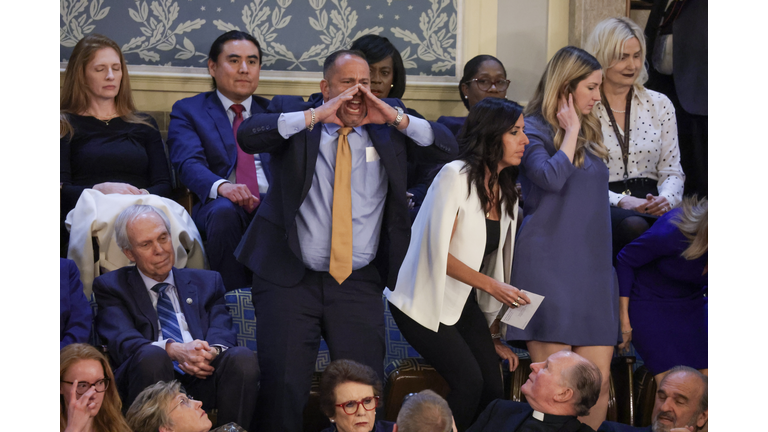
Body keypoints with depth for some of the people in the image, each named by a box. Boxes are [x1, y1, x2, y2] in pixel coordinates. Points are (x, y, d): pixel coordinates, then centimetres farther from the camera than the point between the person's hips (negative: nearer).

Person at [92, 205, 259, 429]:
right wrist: (174, 350, -23)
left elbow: (223, 332, 10)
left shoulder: (206, 282, 26)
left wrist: (212, 351, -18)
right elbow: (122, 340, -2)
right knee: (152, 355, -36)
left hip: (202, 378, 3)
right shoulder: (112, 287, 17)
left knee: (243, 357, -29)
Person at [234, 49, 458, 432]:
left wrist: (396, 118, -10)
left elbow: (447, 148, 2)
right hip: (290, 279, -2)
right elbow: (248, 135, -17)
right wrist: (315, 116, -22)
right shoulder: (291, 113, 3)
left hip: (359, 283, 2)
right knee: (283, 385, -9)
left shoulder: (386, 123, 9)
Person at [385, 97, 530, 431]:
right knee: (469, 382, -19)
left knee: (493, 389, -3)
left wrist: (494, 335, 10)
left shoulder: (505, 192, 7)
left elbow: (494, 261, 11)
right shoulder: (456, 176, -16)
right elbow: (439, 252, -20)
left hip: (462, 303, 7)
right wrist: (490, 284, -21)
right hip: (425, 300, -7)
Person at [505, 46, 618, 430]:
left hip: (592, 266, 7)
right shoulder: (533, 129, -3)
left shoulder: (589, 131, 19)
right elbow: (551, 177, -23)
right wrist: (570, 131, -11)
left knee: (598, 381, -1)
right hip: (549, 265, -7)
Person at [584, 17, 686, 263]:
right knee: (634, 226, -39)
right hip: (603, 206, -3)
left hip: (650, 205, 3)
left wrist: (666, 199, -10)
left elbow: (672, 172, 14)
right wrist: (622, 201, -18)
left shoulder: (660, 105, 16)